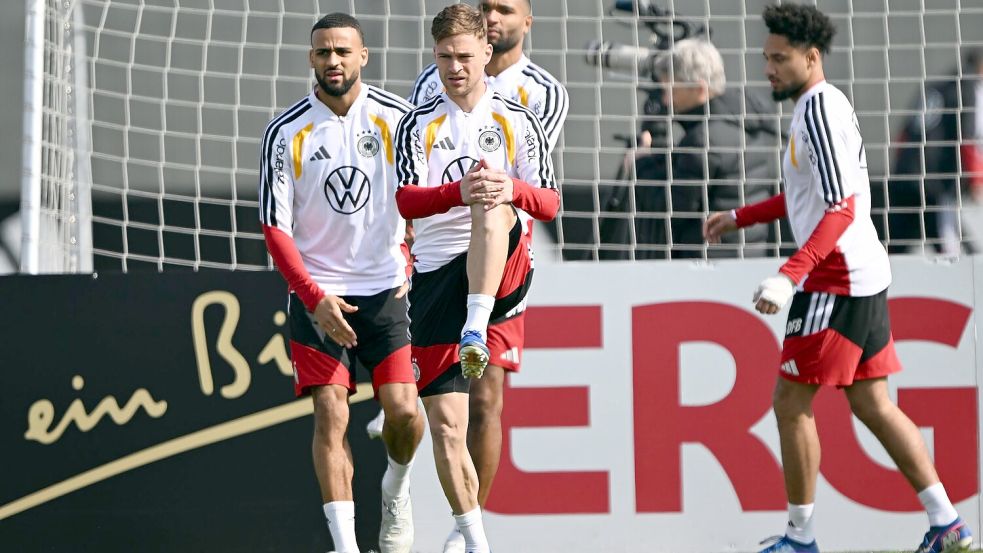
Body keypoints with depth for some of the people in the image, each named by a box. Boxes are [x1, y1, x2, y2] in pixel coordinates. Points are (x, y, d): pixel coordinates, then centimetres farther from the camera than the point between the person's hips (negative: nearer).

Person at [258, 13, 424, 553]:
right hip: (317, 294, -1)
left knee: (404, 412, -8)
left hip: (387, 289, 1)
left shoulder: (397, 117, -2)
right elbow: (275, 229, -4)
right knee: (331, 413, -12)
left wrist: (410, 264, 5)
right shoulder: (286, 133, -5)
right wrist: (316, 298, -14)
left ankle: (395, 490, 26)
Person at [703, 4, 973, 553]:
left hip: (837, 281, -10)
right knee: (872, 403, 11)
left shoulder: (819, 108, -16)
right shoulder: (818, 106, 16)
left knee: (791, 402, -3)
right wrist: (740, 217, 32)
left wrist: (791, 275, -31)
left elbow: (840, 208, -24)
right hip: (864, 276, 10)